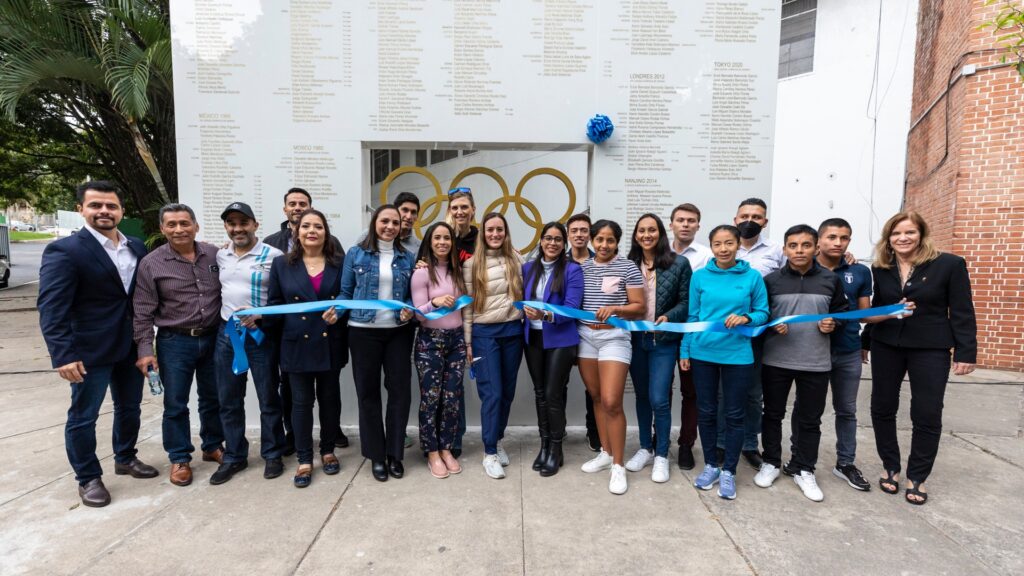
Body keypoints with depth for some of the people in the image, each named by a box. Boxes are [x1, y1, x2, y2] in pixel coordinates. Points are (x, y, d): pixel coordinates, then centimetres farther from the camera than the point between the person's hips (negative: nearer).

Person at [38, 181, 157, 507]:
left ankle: (125, 458, 39)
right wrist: (63, 355, -23)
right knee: (83, 416, 9)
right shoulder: (64, 250, -12)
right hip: (89, 350, -5)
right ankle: (88, 478, 26)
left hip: (130, 346, 6)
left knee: (130, 408, 19)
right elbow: (51, 308, -17)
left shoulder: (137, 248, 5)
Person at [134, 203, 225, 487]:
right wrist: (145, 350, -10)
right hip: (175, 342, -2)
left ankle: (213, 447, 32)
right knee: (175, 404, 7)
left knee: (213, 398, 14)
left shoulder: (214, 254, 0)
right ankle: (179, 458, 22)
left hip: (213, 338, 2)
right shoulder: (151, 264, -5)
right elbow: (143, 313, -5)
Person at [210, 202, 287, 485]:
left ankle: (272, 455, 22)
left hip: (261, 335, -5)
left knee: (268, 399, 6)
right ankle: (234, 456, 27)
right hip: (226, 334, 6)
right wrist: (227, 315, 10)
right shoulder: (221, 256, 9)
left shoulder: (273, 256, -9)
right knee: (228, 400, 12)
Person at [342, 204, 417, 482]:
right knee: (368, 392, 6)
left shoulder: (407, 258, 7)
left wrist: (410, 309, -11)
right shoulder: (356, 254, 1)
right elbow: (346, 292, 2)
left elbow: (412, 294, 10)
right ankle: (376, 455, 21)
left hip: (399, 332, 2)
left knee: (400, 390, 3)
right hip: (364, 332, -1)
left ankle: (395, 453, 20)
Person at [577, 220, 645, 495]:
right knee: (597, 398, 13)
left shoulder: (628, 267, -3)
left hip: (614, 337, -4)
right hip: (585, 336, 5)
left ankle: (618, 465, 5)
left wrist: (615, 308, -19)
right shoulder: (581, 268, 8)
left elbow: (640, 307, -4)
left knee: (612, 402, -9)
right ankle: (606, 452, 29)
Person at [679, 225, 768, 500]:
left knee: (734, 415, 7)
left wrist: (745, 318, -18)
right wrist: (684, 351, 2)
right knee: (706, 412, 11)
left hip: (738, 355, -1)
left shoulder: (753, 277, -3)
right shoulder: (699, 276, 0)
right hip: (703, 354, 1)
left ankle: (728, 472, 23)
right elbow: (692, 316, 4)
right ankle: (711, 465, 28)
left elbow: (762, 313, 3)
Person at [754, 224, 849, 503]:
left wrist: (833, 323, -7)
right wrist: (771, 326, -15)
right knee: (773, 414, 12)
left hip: (816, 363, 1)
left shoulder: (831, 280, 2)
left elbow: (842, 311, 13)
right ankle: (771, 463, 29)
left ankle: (804, 470, 27)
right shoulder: (771, 280, -2)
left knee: (810, 419, 11)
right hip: (776, 360, -1)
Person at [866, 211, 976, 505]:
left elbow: (962, 312, -6)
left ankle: (917, 477, 20)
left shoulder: (949, 264, -6)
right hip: (886, 347, 3)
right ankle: (890, 467, 27)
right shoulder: (880, 269, 2)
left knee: (927, 415, 4)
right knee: (882, 408, 9)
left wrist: (966, 353, -9)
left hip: (930, 349, -3)